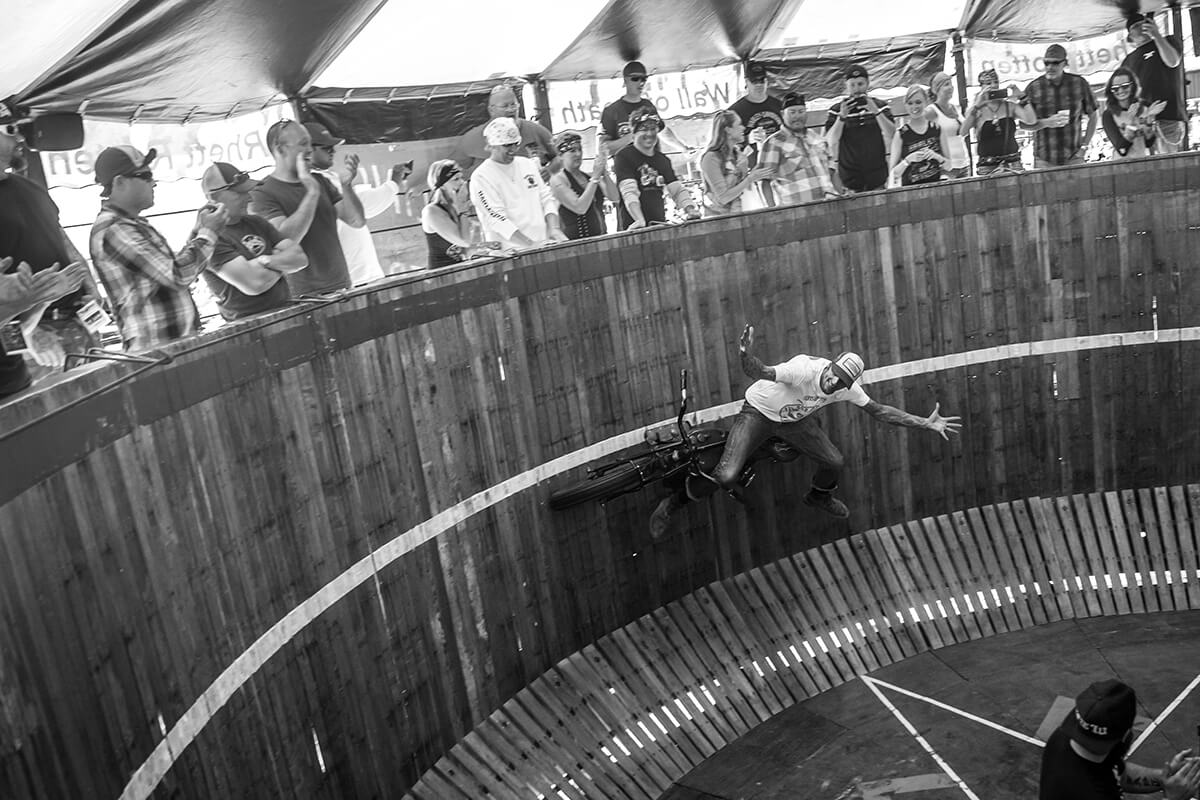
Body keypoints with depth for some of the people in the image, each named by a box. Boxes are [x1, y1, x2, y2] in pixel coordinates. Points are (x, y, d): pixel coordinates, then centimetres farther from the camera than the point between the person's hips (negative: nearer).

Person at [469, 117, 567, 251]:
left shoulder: (528, 164, 17)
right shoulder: (481, 177, -3)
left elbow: (546, 198, 17)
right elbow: (496, 218, -11)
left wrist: (553, 228, -2)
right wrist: (530, 245, -19)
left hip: (544, 244, 6)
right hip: (512, 250, -6)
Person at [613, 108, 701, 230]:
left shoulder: (663, 160, 17)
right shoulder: (624, 157, -3)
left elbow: (677, 190, 12)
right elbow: (629, 191, -16)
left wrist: (690, 211, -7)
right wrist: (640, 220, -30)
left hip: (660, 226, 6)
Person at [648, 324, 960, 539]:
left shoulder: (848, 389, -16)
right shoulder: (805, 368, -36)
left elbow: (879, 411, -4)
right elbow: (760, 373, -48)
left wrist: (927, 423, -6)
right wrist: (746, 354, -71)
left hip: (794, 420, 6)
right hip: (758, 412, -6)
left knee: (834, 463, 2)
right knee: (724, 477, -21)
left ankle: (819, 496, 40)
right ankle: (673, 503, 3)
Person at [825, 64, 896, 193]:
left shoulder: (880, 106, 4)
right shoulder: (837, 109, -1)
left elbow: (892, 134, -10)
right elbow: (831, 141, -11)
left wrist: (876, 111, -24)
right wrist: (842, 117, -26)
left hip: (877, 175, 1)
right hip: (849, 177, -1)